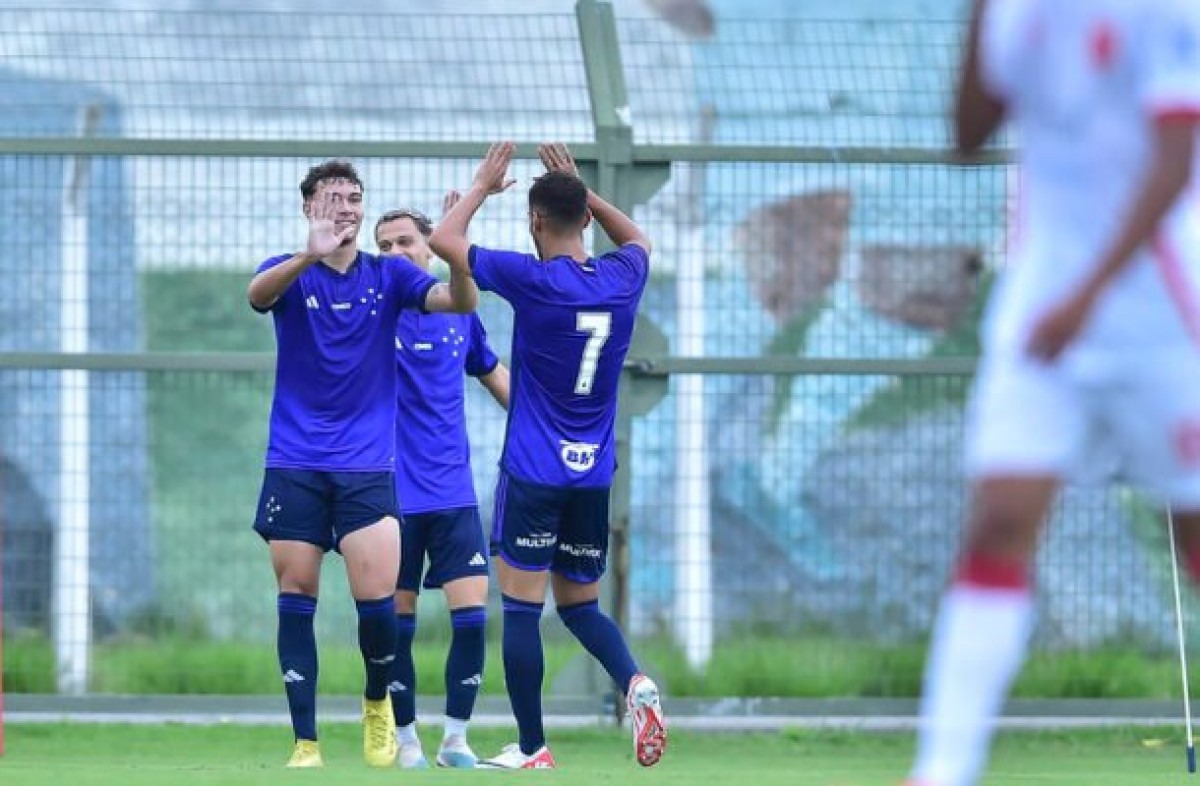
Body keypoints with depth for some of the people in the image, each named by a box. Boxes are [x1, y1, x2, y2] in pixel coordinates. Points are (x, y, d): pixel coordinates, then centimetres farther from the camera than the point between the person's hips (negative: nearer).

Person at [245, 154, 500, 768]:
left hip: (367, 464, 0)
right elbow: (258, 293, -23)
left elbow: (460, 302, -10)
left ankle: (377, 703, 18)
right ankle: (305, 743, 4)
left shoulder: (388, 276, 5)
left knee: (376, 598, -11)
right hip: (294, 464, 0)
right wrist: (310, 256, -44)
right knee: (296, 600, -2)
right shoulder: (291, 273, 1)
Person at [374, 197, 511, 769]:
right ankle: (406, 741, 13)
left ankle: (456, 738, 5)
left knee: (472, 615, -6)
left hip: (453, 494, 2)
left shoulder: (460, 315, 7)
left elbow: (494, 375, 23)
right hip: (394, 498, -2)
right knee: (397, 623, 1)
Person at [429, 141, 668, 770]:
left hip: (532, 474, -5)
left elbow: (444, 240, -4)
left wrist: (483, 186, 10)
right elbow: (637, 240, 29)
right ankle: (634, 682, -12)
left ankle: (532, 749, 0)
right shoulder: (621, 280, 3)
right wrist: (579, 188, 24)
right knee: (580, 605, 15)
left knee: (522, 608, 0)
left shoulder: (534, 280, -12)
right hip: (594, 476, 5)